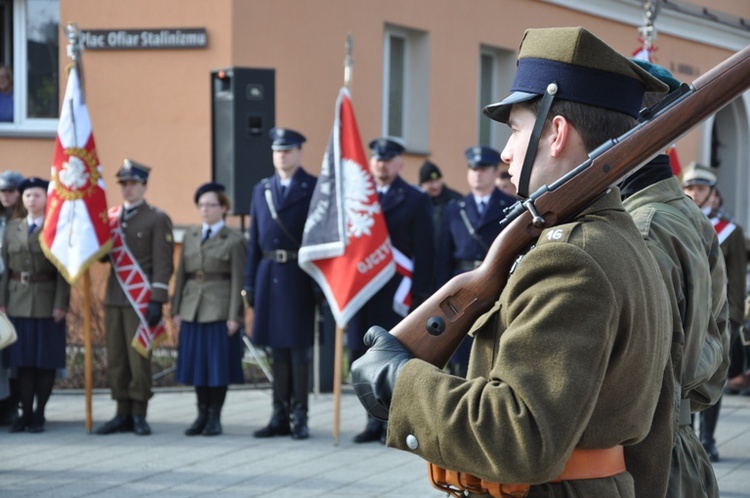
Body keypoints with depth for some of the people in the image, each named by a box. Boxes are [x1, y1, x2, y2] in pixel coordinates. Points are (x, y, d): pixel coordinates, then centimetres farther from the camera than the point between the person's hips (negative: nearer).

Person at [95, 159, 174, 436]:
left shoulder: (157, 219, -2)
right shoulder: (110, 217, 15)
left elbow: (163, 263, -7)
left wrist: (157, 301, -14)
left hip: (140, 300, -5)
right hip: (114, 297, 5)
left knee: (139, 358, -4)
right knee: (116, 359, 5)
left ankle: (139, 415, 2)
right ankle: (123, 414, 10)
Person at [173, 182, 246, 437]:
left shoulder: (234, 240, -1)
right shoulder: (190, 237, 13)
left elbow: (237, 280, -5)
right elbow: (181, 275, 12)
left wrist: (234, 316, -11)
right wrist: (176, 310, 6)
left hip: (220, 309, -4)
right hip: (192, 309, 4)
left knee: (219, 364, -1)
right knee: (197, 362, 6)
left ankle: (215, 417, 6)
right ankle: (202, 415, 14)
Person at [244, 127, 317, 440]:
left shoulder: (314, 189, -1)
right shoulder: (261, 190, 14)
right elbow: (255, 239, 13)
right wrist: (250, 282, 8)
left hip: (299, 278, -5)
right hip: (269, 276, 5)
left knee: (299, 347, -2)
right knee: (277, 349, 9)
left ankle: (300, 417, 3)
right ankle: (280, 416, 14)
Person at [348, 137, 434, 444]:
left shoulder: (415, 200, 2)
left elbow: (424, 250, -2)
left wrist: (419, 293, -10)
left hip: (396, 292, -4)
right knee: (362, 357, 4)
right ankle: (374, 422, 13)